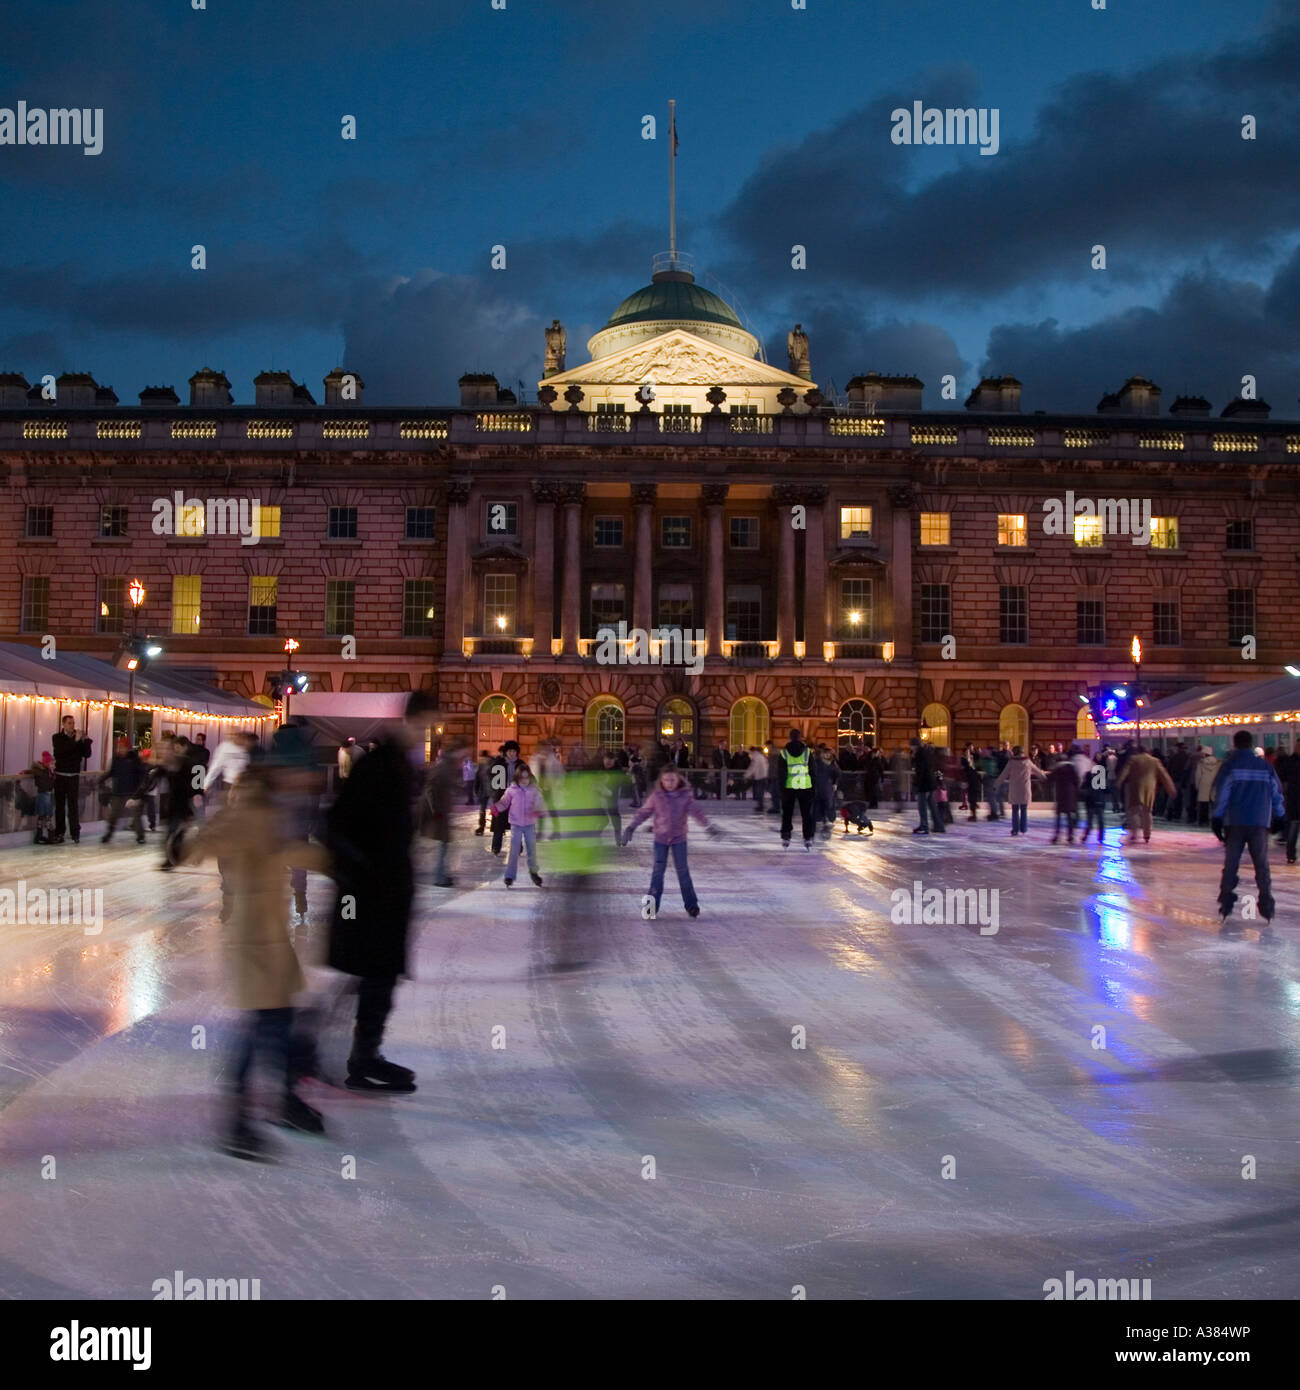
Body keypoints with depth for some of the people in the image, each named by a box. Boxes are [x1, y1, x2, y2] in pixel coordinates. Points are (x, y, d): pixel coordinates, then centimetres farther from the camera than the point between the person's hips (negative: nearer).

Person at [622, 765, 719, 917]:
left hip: (679, 838, 0)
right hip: (660, 838, 0)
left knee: (682, 870, 3)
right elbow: (644, 812, -1)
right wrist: (631, 827, -6)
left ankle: (691, 904, 10)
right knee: (658, 870, 2)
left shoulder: (685, 795, -6)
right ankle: (653, 904, 8)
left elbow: (696, 811, -13)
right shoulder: (656, 796, -5)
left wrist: (707, 826, -26)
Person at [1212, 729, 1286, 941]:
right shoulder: (1265, 766, 6)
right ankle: (1267, 916, 0)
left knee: (1230, 865, 5)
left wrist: (1217, 818, -1)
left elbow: (1222, 794, -5)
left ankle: (1226, 912, 4)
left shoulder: (1230, 764, -1)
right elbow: (1277, 794, 10)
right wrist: (1280, 817, 23)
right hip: (1260, 823, 1)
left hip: (1235, 822, -1)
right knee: (1262, 867, 5)